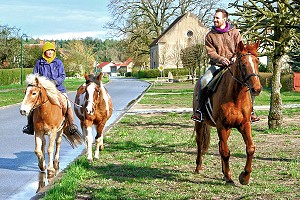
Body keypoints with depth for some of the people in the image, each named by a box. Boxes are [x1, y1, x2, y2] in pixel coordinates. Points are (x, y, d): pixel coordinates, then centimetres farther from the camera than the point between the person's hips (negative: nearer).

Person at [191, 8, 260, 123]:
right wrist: (220, 59, -23)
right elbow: (211, 52, -3)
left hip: (233, 64, 0)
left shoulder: (234, 32, 8)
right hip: (217, 65, 0)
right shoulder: (210, 35, 7)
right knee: (204, 81, -27)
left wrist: (236, 57, -18)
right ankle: (199, 109, -17)